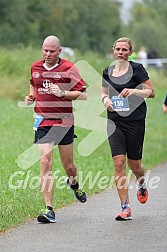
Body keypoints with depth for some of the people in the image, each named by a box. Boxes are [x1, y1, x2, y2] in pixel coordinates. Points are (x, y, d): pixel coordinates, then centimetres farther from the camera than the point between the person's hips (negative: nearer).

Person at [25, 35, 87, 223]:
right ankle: (49, 209, -14)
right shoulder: (35, 67, 7)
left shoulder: (68, 68, -6)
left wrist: (62, 93, -21)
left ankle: (74, 183, 47)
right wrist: (31, 96, 9)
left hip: (64, 121, -2)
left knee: (68, 165, 8)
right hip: (43, 121, 2)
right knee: (45, 163, -13)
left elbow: (83, 94, -8)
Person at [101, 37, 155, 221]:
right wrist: (105, 99, 0)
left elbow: (151, 92, -4)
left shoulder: (137, 69, -4)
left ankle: (141, 183, 43)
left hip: (135, 121, -3)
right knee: (119, 162, -10)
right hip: (115, 122, 3)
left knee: (134, 164, 5)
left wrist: (134, 91, -20)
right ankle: (125, 208, -8)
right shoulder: (107, 72, 9)